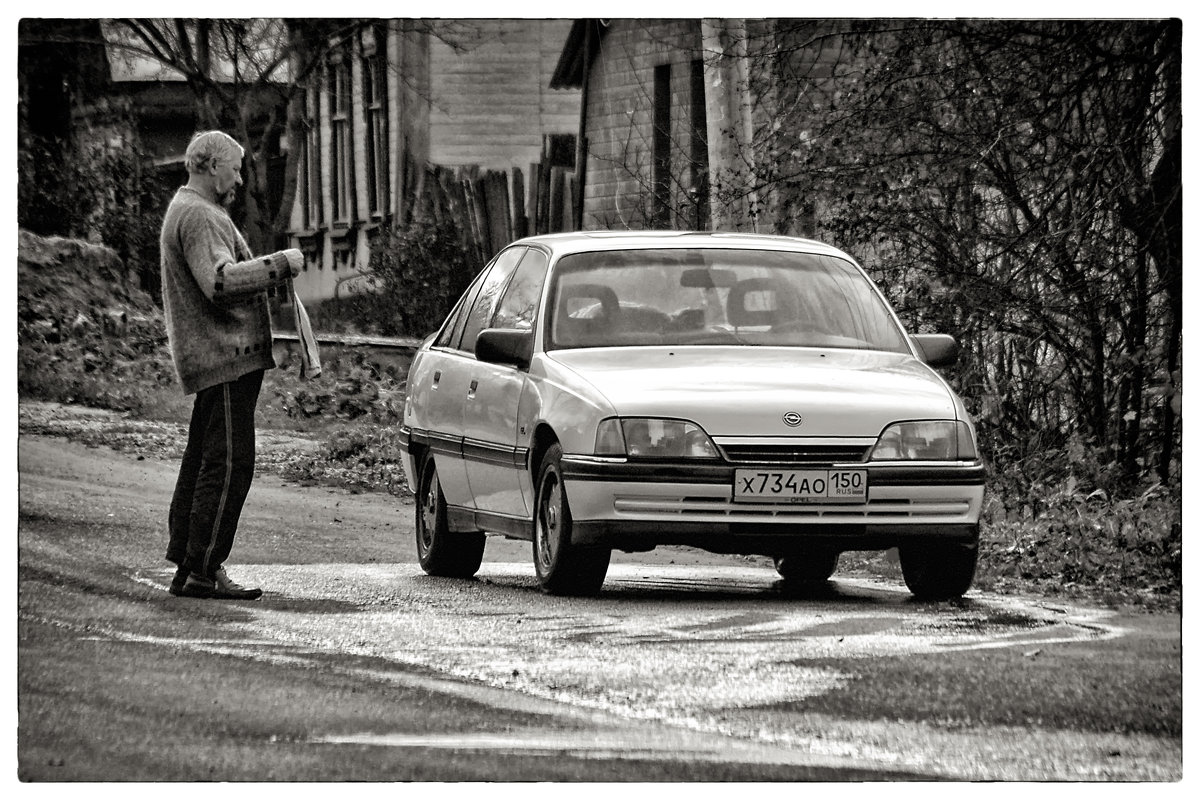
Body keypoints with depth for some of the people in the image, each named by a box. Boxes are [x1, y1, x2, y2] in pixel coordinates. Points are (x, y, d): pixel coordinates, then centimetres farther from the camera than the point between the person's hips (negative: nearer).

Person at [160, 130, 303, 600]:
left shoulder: (188, 211, 23)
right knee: (228, 464, -12)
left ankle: (186, 568, 17)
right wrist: (280, 264, -19)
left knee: (202, 464, 13)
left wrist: (270, 274, 18)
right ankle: (203, 571, -14)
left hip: (212, 357, 11)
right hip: (225, 355, -11)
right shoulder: (198, 217, -13)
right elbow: (220, 281, -26)